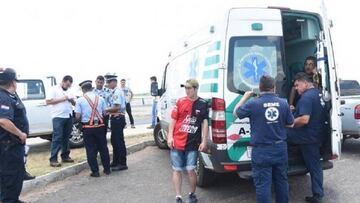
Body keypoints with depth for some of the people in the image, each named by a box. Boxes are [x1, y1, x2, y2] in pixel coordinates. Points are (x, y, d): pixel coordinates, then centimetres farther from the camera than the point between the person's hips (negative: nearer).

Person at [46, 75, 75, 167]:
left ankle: (65, 156, 19)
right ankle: (53, 159, -7)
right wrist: (62, 99, -13)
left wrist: (72, 100, -1)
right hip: (58, 117, -6)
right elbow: (48, 101, -9)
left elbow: (74, 103, 22)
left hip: (69, 117, 6)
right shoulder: (55, 89, 0)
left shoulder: (69, 91, 18)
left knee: (66, 138, 10)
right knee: (57, 138, -9)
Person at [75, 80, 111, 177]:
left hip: (88, 128, -2)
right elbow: (104, 113, 4)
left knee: (91, 150, 7)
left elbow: (77, 116, -8)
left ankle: (95, 171, 9)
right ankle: (107, 169, 22)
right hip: (100, 126, 3)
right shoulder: (100, 98, 1)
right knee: (103, 148, 13)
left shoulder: (80, 100, -6)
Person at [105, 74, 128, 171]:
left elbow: (117, 107, -23)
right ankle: (115, 162, 27)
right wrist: (108, 109, 4)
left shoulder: (117, 92, -16)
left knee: (119, 141, -4)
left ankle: (122, 164, 4)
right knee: (114, 141, 16)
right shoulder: (113, 92, 13)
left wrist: (105, 109, -13)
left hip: (118, 118, -10)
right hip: (115, 118, 10)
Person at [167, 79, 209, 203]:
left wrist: (204, 141, -3)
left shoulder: (203, 104, -1)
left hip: (193, 144, -1)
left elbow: (205, 123, 1)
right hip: (177, 142, 2)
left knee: (190, 170, 1)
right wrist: (170, 137, -3)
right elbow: (173, 120, 5)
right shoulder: (180, 102, 1)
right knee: (177, 170, 7)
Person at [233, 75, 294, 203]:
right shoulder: (283, 103, -3)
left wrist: (245, 97, 13)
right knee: (281, 180, 20)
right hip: (280, 149, 4)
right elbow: (290, 124, 8)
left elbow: (236, 112, 3)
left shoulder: (253, 104, -14)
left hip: (261, 151, -4)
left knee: (263, 184, 3)